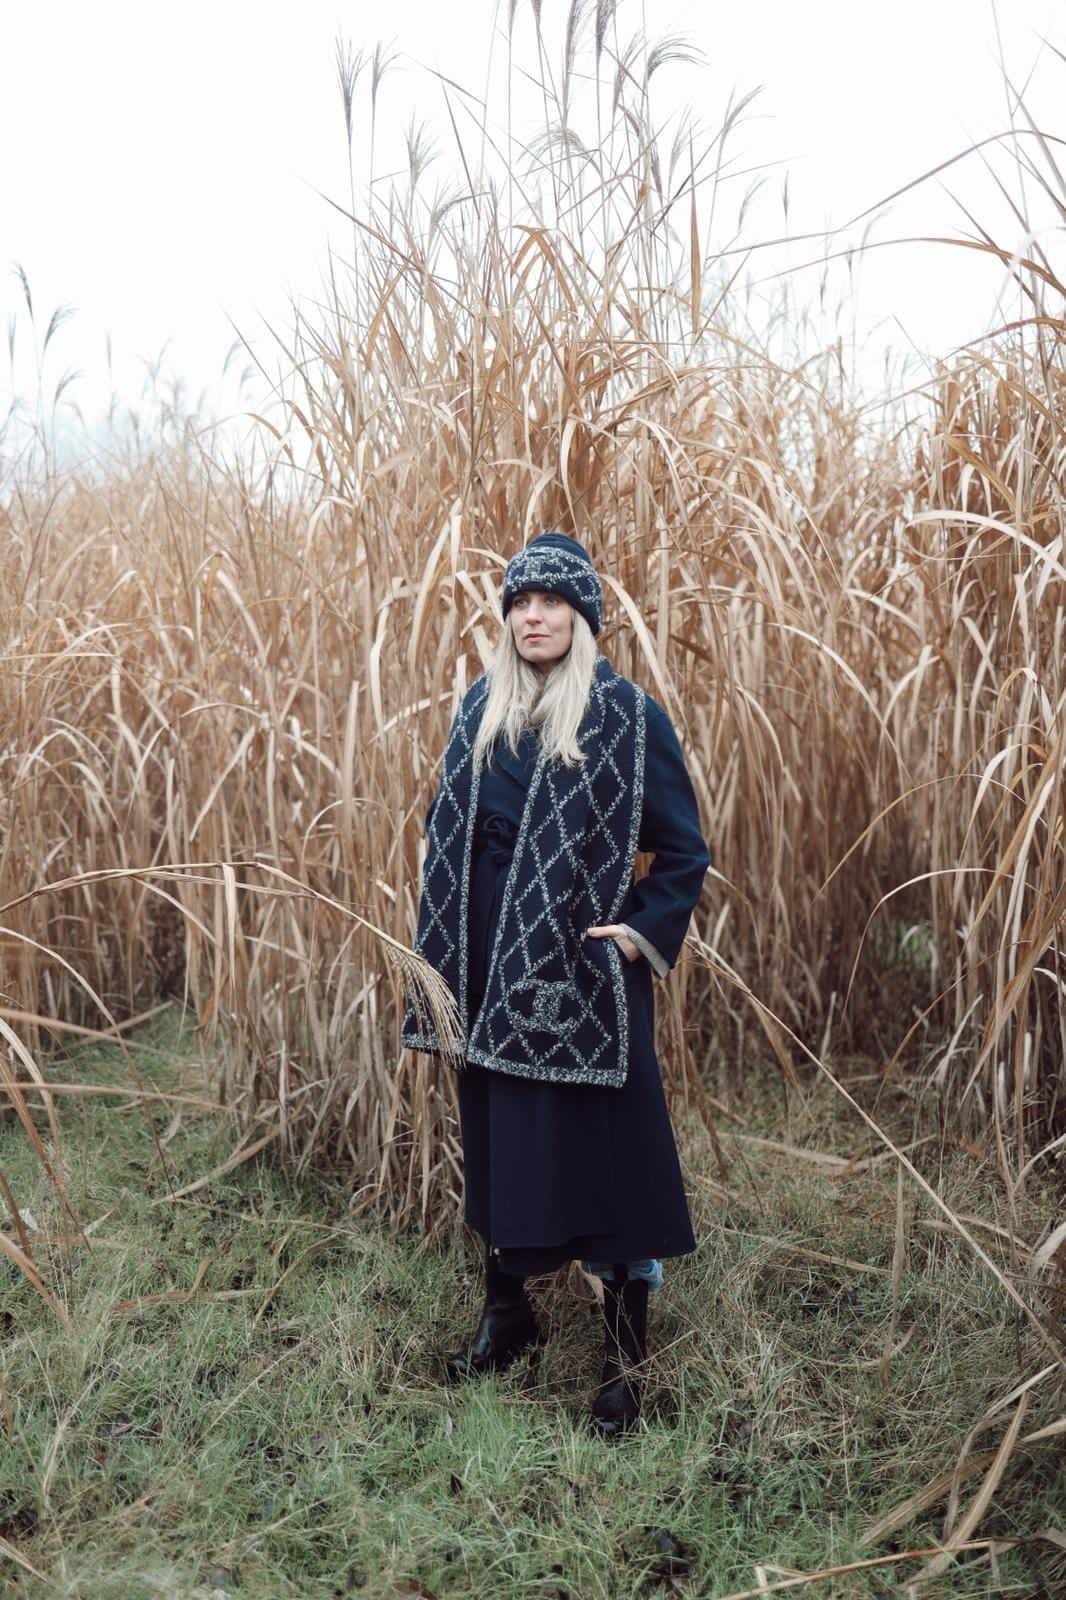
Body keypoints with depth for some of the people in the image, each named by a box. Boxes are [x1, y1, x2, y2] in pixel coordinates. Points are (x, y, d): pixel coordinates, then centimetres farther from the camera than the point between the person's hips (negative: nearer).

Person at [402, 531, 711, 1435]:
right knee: (498, 1142, 16)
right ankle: (507, 1315, 35)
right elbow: (448, 836, 10)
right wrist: (442, 960, 6)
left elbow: (684, 848, -2)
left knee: (607, 1153, 3)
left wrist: (645, 935, -11)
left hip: (583, 970, -5)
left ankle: (627, 1357, 17)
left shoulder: (628, 715, -6)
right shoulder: (481, 711, 7)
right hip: (489, 963, 5)